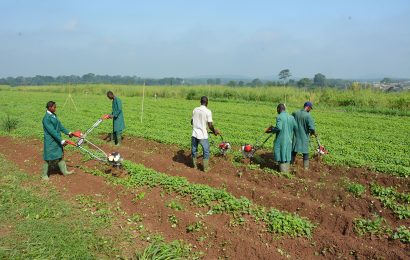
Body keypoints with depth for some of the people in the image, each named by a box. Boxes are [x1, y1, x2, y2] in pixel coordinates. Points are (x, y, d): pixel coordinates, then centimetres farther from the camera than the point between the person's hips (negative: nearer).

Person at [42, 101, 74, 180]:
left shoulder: (54, 115, 4)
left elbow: (59, 125, 11)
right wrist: (61, 141, -26)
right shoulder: (46, 118, -22)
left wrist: (68, 132, 5)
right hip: (50, 141, -8)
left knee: (60, 155, 18)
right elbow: (52, 131, -26)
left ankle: (64, 171, 30)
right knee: (49, 158, 4)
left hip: (57, 139, 8)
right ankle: (44, 174, 23)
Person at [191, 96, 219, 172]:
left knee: (194, 151, 18)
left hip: (194, 134, 5)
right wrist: (214, 131, 5)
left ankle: (195, 166, 31)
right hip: (202, 135, -4)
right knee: (206, 152, 11)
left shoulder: (195, 110, 3)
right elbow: (210, 125, -13)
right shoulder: (208, 111, -12)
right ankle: (206, 168, 19)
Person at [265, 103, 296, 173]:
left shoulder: (279, 117, -13)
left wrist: (271, 130, -9)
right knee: (286, 154, 16)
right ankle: (287, 170, 24)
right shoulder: (291, 117, 5)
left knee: (281, 154, 4)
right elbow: (295, 128, 7)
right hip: (288, 140, 6)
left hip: (280, 140, -6)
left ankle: (283, 170, 9)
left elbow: (278, 128, -25)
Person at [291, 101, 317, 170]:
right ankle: (305, 167, 15)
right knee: (305, 153, 9)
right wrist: (313, 133, -2)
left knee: (294, 151, 18)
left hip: (295, 136, 4)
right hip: (304, 137, -4)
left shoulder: (295, 113, -3)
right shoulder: (308, 115, -18)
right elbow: (311, 128, -23)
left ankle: (291, 164, 27)